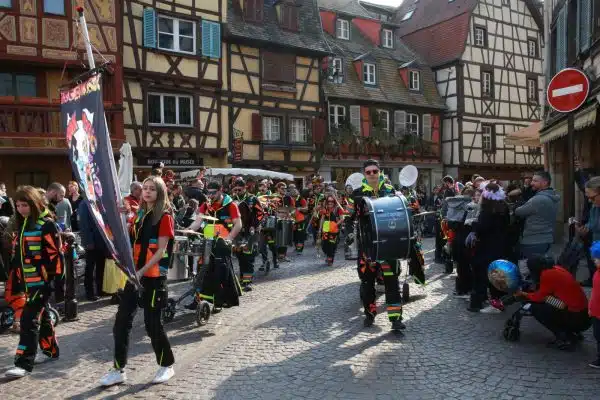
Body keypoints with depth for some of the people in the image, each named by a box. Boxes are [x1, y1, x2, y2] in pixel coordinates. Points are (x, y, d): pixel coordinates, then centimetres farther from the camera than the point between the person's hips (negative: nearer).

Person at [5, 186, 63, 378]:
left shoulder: (46, 224, -15)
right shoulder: (23, 223, 11)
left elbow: (56, 254, -16)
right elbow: (18, 251, 20)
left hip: (42, 280, -9)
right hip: (30, 280, 9)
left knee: (29, 319, -9)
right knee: (41, 315, 18)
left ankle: (24, 363, -5)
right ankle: (50, 350, 33)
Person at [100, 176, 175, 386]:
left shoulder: (165, 217, -8)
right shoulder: (139, 215, 13)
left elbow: (161, 250, -14)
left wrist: (142, 271, -22)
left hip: (154, 277, -6)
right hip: (135, 275, 7)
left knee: (152, 323, 1)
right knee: (122, 322, 5)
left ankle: (167, 365, 21)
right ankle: (118, 370, 17)